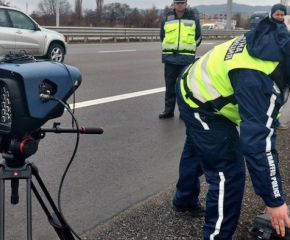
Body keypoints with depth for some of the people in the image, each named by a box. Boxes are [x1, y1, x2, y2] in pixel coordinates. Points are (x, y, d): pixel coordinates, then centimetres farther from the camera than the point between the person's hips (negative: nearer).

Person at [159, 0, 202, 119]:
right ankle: (168, 110, 14)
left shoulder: (194, 19, 2)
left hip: (187, 59, -2)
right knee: (170, 86, 6)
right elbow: (162, 37, 19)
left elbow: (198, 38, 11)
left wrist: (188, 49, 11)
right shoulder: (166, 19, 6)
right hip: (170, 58, 2)